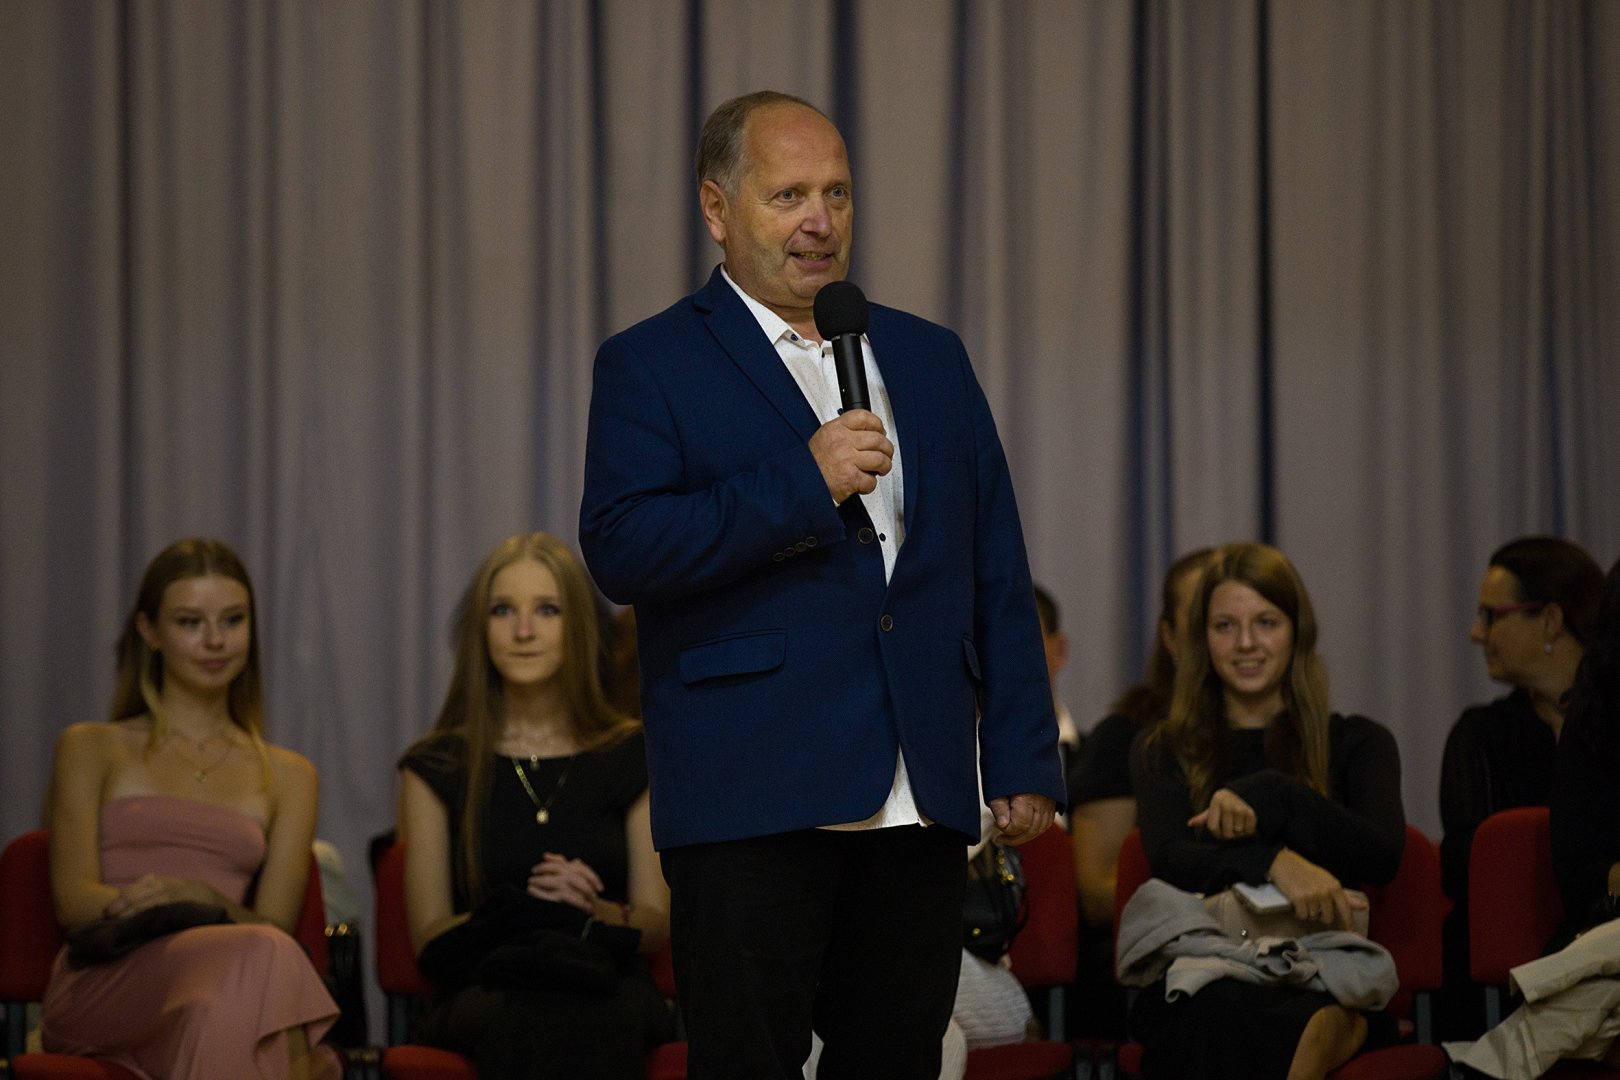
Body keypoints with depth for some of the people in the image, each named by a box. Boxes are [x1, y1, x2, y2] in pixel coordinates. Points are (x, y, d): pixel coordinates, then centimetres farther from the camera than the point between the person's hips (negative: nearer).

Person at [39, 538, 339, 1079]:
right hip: (102, 982, -2)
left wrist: (202, 898, -14)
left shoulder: (288, 776, 25)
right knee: (261, 956, -38)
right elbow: (73, 901, 5)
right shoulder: (90, 749, 20)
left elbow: (276, 921, 11)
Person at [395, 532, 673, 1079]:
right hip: (483, 988, -1)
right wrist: (519, 909, -14)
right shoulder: (438, 767, 12)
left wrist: (594, 909, -12)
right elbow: (428, 935, 7)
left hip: (605, 984, 1)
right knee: (522, 1024, -41)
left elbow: (657, 922, 13)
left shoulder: (631, 758, 15)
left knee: (587, 1024, -40)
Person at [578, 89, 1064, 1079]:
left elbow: (999, 577, 16)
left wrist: (1026, 762, 8)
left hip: (920, 809, 5)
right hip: (752, 801, -4)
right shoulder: (650, 366, 3)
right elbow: (620, 551, -11)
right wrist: (801, 484, -17)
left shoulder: (930, 358, 17)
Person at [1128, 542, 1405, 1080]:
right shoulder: (1162, 751, 21)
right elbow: (1169, 858, 1)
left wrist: (1271, 798, -11)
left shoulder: (1356, 744, 20)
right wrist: (1275, 863, -20)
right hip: (1197, 976, 1)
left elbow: (1383, 855, 2)